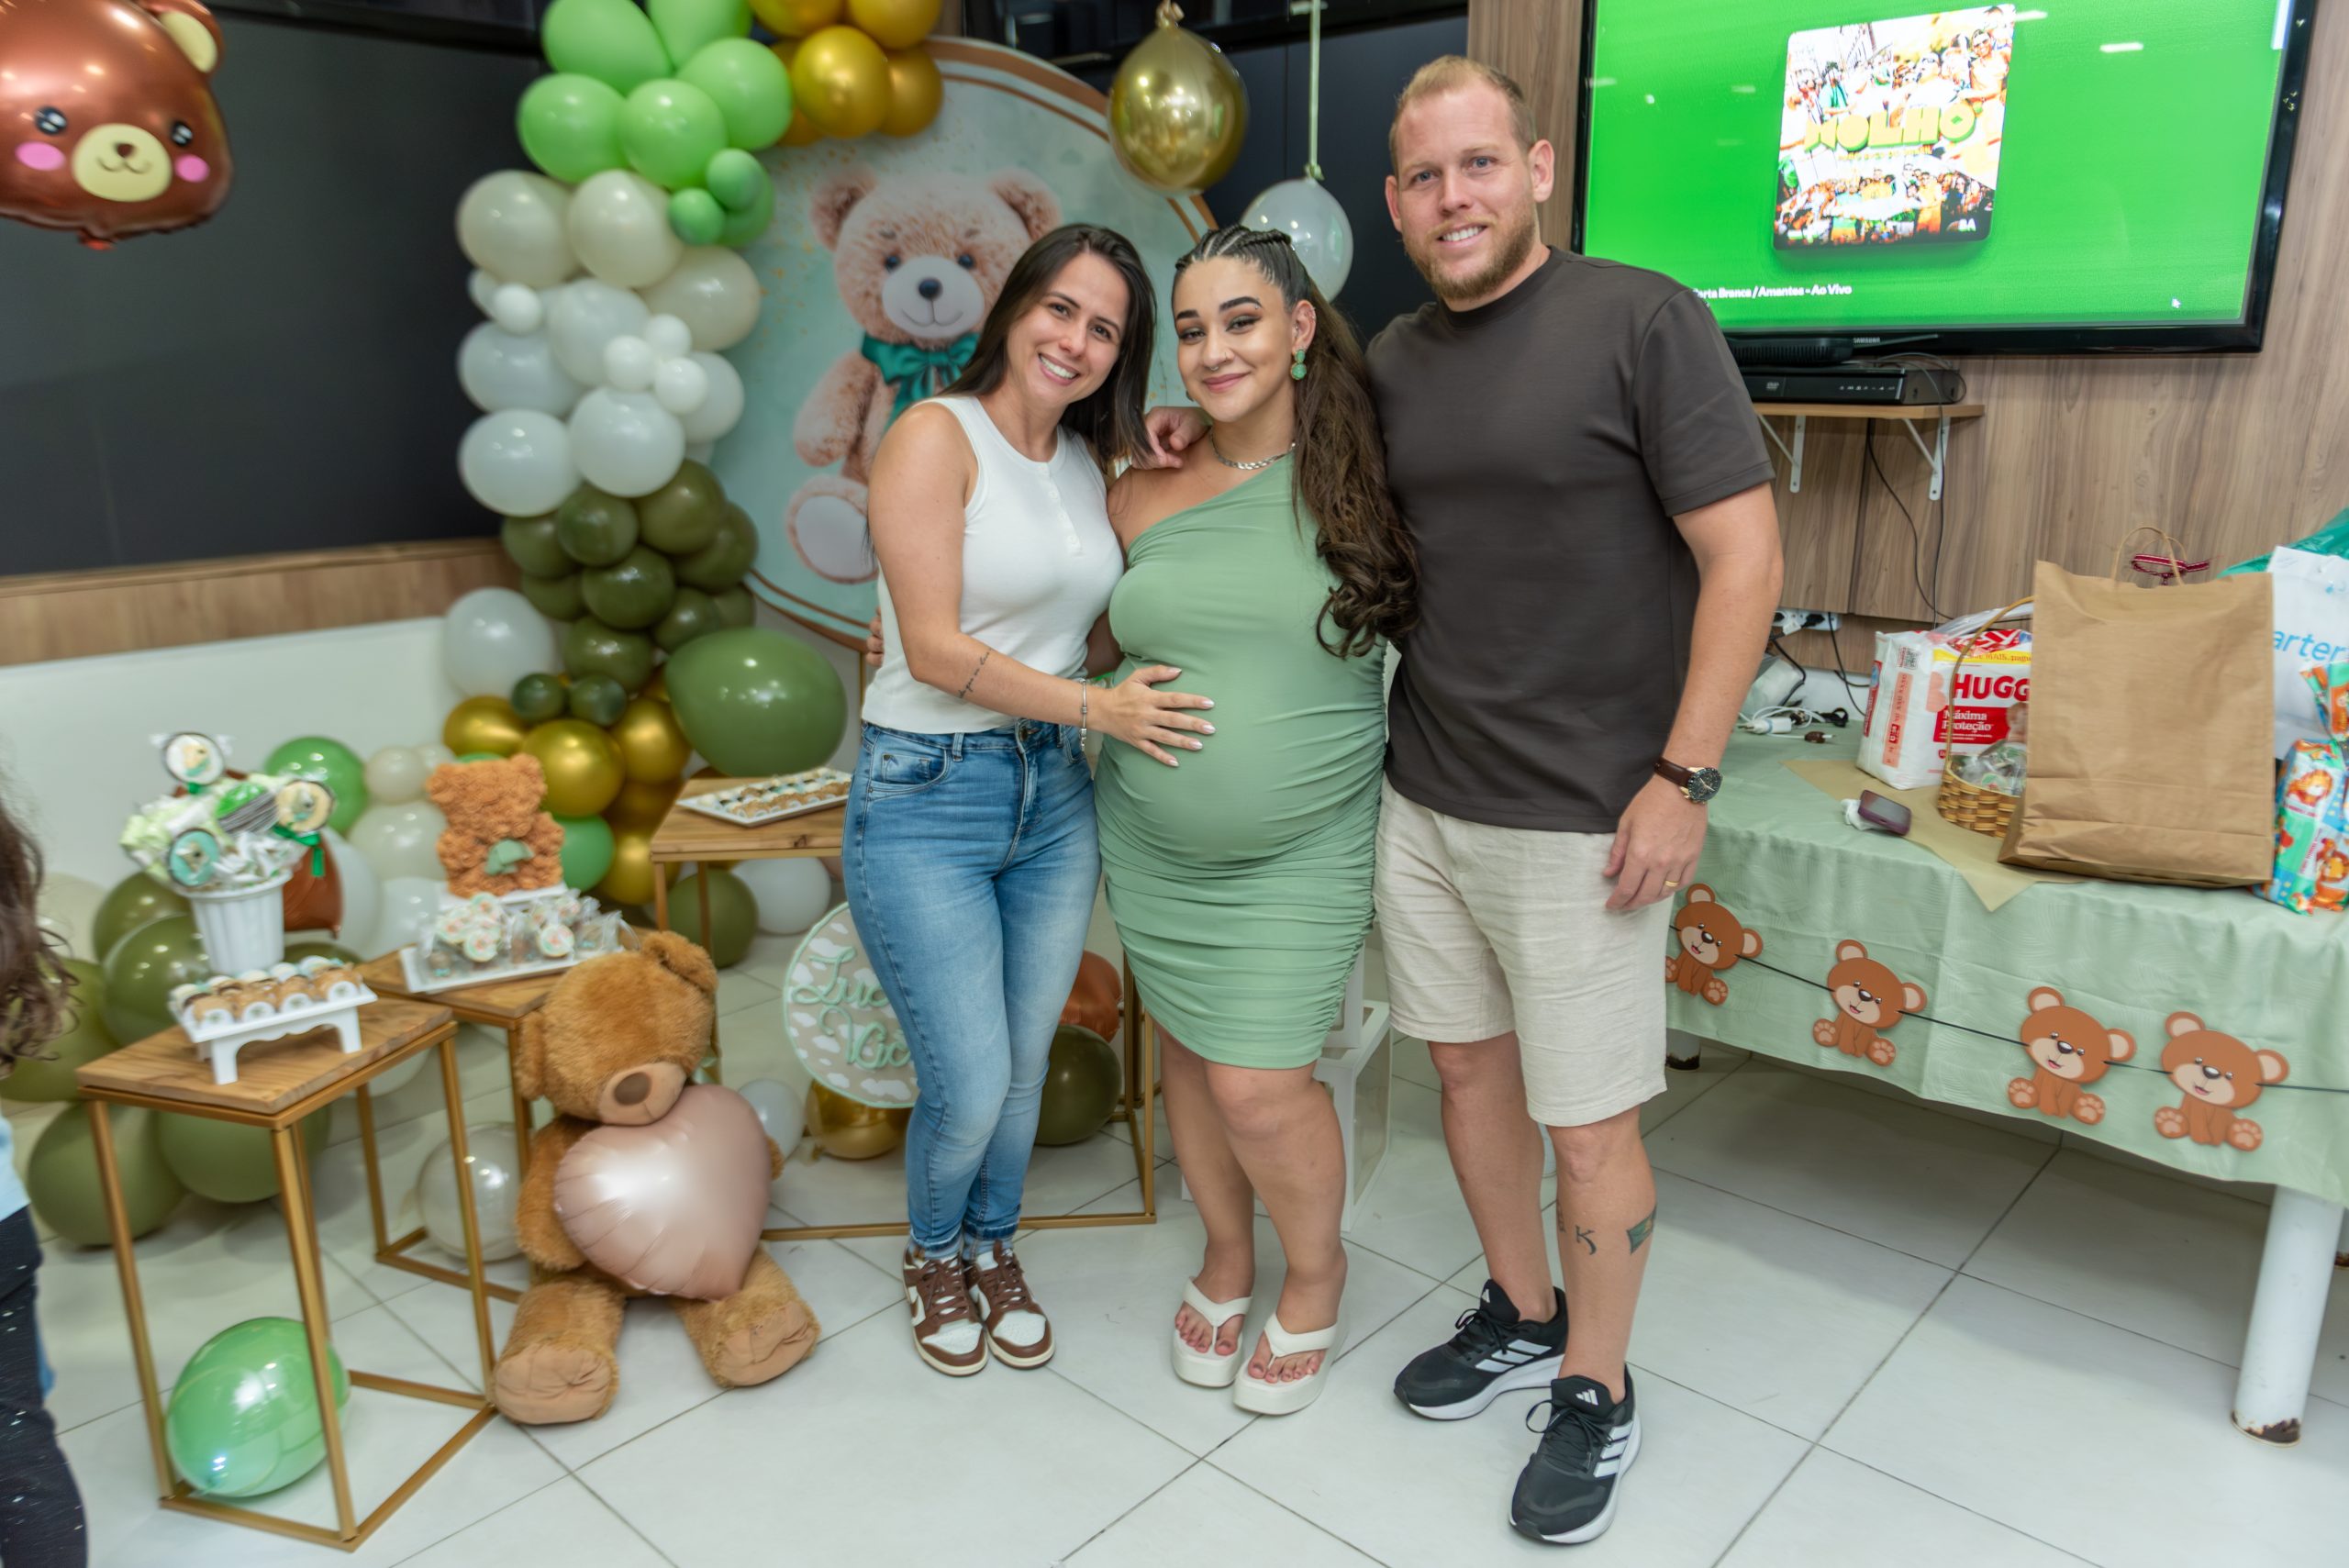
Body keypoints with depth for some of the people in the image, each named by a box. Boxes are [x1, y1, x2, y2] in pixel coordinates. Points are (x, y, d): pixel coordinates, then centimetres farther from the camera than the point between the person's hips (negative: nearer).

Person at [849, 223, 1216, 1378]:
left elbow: (1096, 639, 10)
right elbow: (934, 648, -17)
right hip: (926, 796, -6)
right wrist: (1095, 706, -19)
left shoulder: (1092, 462, 10)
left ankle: (992, 1249, 42)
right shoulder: (936, 434, -10)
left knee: (1024, 1068, 14)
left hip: (1054, 796, 6)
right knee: (971, 1089, -1)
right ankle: (933, 1255, 32)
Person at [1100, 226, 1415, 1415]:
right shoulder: (1142, 496, 0)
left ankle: (1315, 1271, 28)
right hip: (1153, 844, 4)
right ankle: (1226, 1254, 41)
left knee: (1259, 1086, -4)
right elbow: (1103, 638, 15)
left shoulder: (1361, 480, -8)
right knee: (1190, 1053, 15)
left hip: (1301, 854, -3)